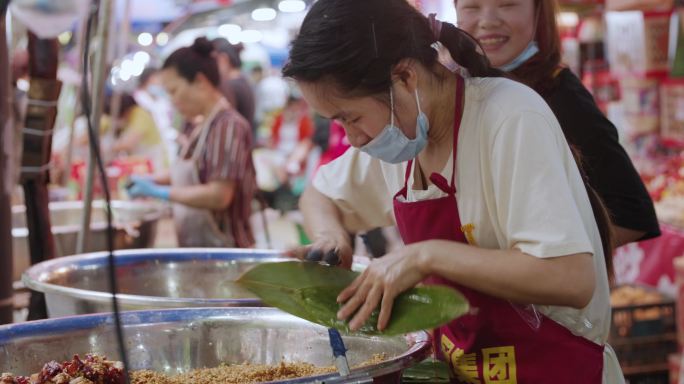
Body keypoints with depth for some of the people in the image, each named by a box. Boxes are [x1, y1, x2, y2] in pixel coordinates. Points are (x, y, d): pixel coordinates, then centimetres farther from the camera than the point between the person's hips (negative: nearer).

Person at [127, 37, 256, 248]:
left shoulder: (228, 125, -16)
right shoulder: (200, 127, 9)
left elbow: (219, 195, -22)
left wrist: (160, 192, -15)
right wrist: (155, 181, 6)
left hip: (222, 246, -8)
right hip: (195, 245, 8)